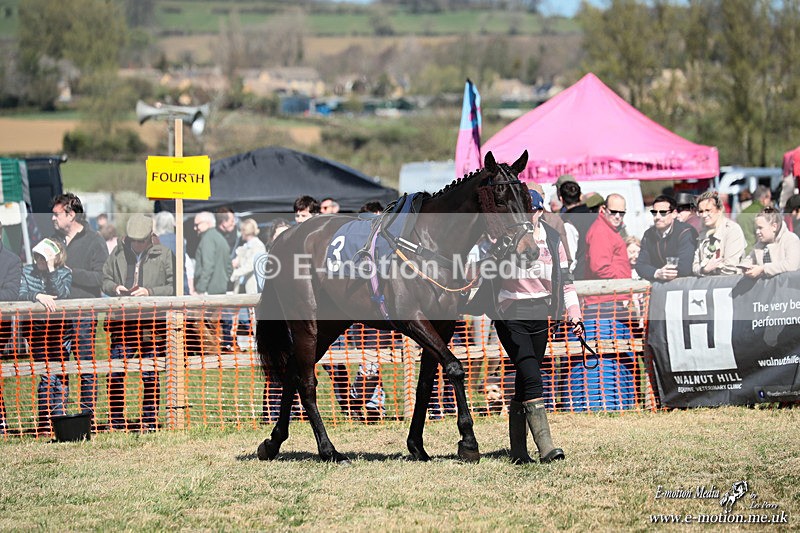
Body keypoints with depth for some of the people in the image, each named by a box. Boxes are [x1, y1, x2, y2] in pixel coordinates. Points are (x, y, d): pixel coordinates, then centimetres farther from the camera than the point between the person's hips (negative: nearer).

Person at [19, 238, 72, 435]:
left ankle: (59, 418, 6)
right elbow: (21, 295, -12)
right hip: (35, 328, -1)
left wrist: (51, 271, -18)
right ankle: (43, 423, -4)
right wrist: (38, 296, -29)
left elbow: (62, 295, -16)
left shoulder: (64, 273, 1)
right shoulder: (27, 271, 2)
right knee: (47, 374, -8)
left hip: (59, 328, 1)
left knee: (59, 374, -1)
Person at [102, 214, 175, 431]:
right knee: (115, 375, 1)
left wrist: (150, 292, -16)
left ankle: (149, 422, 14)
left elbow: (174, 287, -4)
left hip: (152, 324, -2)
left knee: (150, 377, 3)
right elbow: (105, 281, 18)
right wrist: (115, 287, -3)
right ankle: (116, 422, 12)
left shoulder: (164, 255, -1)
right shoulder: (118, 254, 8)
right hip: (123, 322, 3)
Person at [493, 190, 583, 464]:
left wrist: (575, 317, 4)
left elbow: (565, 281, 10)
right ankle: (545, 446, -22)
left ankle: (519, 451, 16)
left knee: (524, 385, 9)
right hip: (510, 316, -4)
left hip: (539, 318, 4)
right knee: (532, 379, -16)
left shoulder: (552, 241, 6)